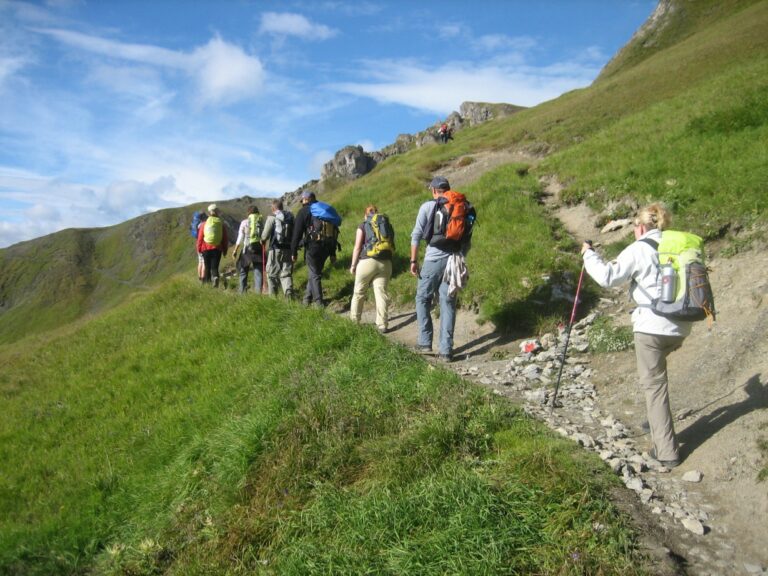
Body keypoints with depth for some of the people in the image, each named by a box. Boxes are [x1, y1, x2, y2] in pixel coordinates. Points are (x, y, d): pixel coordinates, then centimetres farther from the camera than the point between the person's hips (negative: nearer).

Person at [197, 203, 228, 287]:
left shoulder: (204, 224, 0)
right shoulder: (221, 224, 1)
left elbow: (200, 238, 3)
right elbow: (225, 239, 3)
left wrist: (199, 249, 14)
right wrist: (225, 250, 12)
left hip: (206, 249, 0)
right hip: (217, 249, 0)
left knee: (207, 267, 14)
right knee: (215, 267, 0)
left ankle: (207, 282, 19)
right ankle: (215, 277, -28)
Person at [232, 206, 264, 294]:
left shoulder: (244, 222, 0)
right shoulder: (261, 222, 2)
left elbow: (240, 238, -2)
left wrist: (235, 251, 4)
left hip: (247, 248, 0)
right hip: (258, 249, 1)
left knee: (243, 272, 14)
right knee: (258, 271, 5)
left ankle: (243, 292, 14)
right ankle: (258, 292, -2)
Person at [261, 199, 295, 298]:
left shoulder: (272, 217, -6)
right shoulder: (290, 216, 7)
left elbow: (265, 234, -6)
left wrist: (262, 240, 14)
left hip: (275, 249, -3)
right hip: (288, 249, 3)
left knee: (272, 274, 9)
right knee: (286, 273, 5)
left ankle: (273, 296, 13)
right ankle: (289, 295, -12)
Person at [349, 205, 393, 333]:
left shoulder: (363, 225, 6)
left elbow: (357, 247, 0)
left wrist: (353, 265, 7)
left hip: (367, 261, -2)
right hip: (385, 262, 3)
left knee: (359, 292, 12)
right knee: (381, 293, 2)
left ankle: (354, 321, 23)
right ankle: (382, 325, -1)